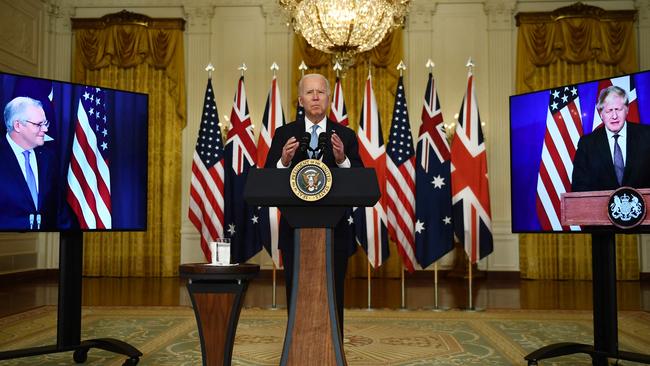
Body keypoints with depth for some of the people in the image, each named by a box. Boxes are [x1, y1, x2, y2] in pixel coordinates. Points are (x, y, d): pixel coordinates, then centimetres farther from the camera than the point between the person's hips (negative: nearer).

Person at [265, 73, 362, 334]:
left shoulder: (346, 136, 3)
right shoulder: (284, 134, 4)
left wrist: (342, 159, -23)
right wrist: (284, 160, -22)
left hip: (334, 231, 0)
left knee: (333, 299, 9)